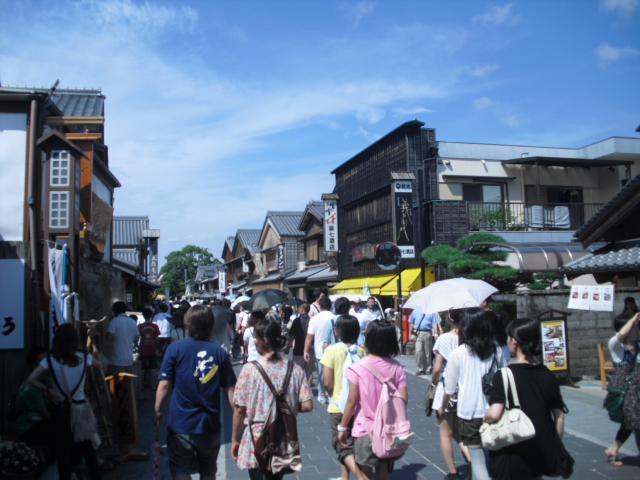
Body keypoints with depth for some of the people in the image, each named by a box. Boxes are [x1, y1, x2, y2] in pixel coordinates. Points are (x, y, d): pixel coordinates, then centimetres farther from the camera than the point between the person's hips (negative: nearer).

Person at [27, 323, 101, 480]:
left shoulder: (50, 360, -9)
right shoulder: (83, 358, -6)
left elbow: (31, 380, -16)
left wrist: (48, 389, -5)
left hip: (59, 408, -1)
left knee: (63, 449, 10)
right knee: (86, 445, 17)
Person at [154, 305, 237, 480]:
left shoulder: (175, 349, -9)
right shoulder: (220, 353, -4)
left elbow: (164, 384, -8)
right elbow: (230, 388, -3)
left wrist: (157, 410, 6)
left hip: (181, 424, -2)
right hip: (211, 424, 3)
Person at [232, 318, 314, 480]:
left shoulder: (249, 369, -14)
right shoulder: (295, 369, -6)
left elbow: (240, 410, -10)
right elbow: (307, 406, -7)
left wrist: (235, 440, 3)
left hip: (256, 442, -3)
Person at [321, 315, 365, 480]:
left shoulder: (332, 350, -12)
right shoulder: (361, 351, -2)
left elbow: (327, 382, -15)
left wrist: (331, 394, 5)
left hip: (338, 406, -5)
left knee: (343, 448, 1)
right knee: (349, 444, 22)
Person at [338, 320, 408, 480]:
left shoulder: (358, 367, -14)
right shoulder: (397, 367, -5)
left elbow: (352, 401, -11)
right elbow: (404, 398, -7)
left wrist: (342, 427, 0)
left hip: (365, 429, -3)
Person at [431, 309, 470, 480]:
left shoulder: (444, 339, -13)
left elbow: (437, 368, -12)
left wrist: (433, 381, 5)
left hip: (446, 390, -5)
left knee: (446, 434, 9)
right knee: (457, 431, 21)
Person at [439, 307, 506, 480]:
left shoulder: (458, 354, -9)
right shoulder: (496, 351, 1)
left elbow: (450, 388, -1)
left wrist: (442, 406, 16)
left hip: (469, 414, -3)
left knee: (477, 458, 5)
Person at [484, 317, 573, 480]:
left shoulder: (504, 375, -17)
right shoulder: (548, 376, -1)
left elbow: (494, 414, -26)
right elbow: (559, 417, 4)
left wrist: (484, 418, -5)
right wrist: (555, 448, 15)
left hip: (513, 456, -5)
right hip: (542, 453, 5)